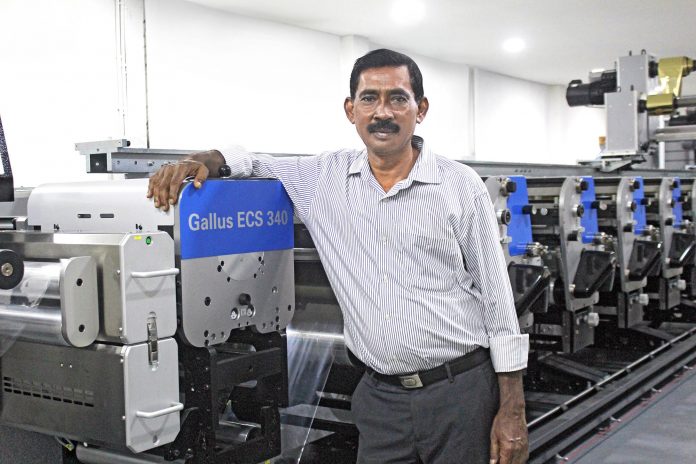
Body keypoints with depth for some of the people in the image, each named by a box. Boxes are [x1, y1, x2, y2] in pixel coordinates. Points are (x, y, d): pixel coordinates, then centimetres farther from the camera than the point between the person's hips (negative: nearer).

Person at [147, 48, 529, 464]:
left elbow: (497, 296, -2)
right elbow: (255, 163, 18)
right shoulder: (325, 178, 4)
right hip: (381, 397, 2)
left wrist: (512, 408, -4)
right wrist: (205, 160, -7)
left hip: (462, 392, -2)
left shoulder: (461, 186, -4)